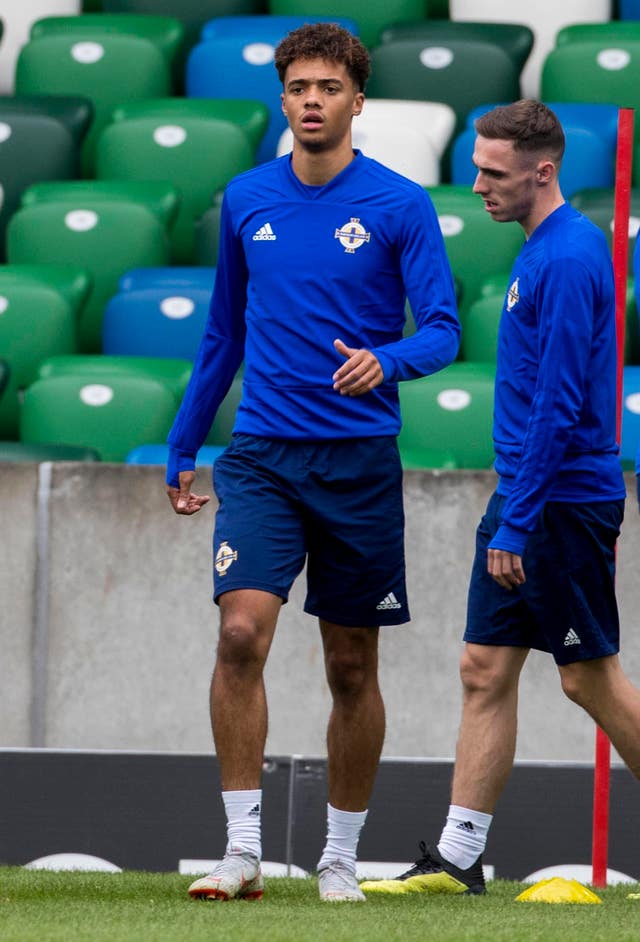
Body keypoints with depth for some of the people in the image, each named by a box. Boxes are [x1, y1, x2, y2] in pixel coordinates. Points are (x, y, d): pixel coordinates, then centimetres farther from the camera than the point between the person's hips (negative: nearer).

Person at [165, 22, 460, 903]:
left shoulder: (400, 206, -3)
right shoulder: (246, 200, 8)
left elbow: (442, 330, -7)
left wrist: (385, 360, -29)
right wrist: (183, 448, 20)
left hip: (360, 460, -1)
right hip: (261, 456, 2)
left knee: (352, 665, 6)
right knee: (242, 630, -16)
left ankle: (340, 858, 18)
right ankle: (243, 850, -13)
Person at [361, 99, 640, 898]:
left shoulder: (569, 259, -18)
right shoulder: (541, 250, 13)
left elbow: (559, 404, -22)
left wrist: (516, 523, -21)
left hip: (562, 502, -10)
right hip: (524, 498, 10)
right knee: (485, 669, 7)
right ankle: (457, 858, 8)